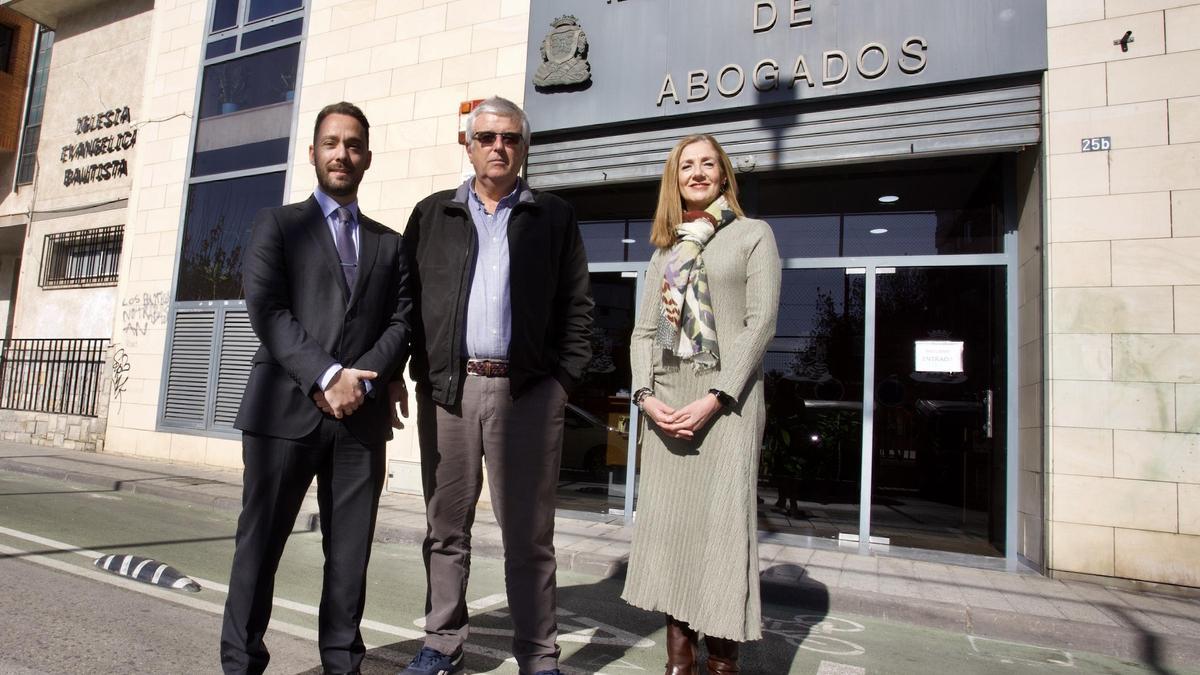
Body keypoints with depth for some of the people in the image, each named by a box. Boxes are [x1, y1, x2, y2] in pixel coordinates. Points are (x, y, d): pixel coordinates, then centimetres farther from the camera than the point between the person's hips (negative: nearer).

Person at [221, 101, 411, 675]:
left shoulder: (390, 243, 17)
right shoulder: (277, 224, 10)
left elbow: (401, 323, 8)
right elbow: (266, 310, -4)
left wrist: (359, 380, -9)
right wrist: (327, 375, -14)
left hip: (361, 416, 2)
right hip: (286, 409, -2)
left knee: (350, 555, 6)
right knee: (259, 546, 4)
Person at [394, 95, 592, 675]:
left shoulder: (554, 218, 9)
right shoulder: (432, 214, 14)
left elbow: (575, 307, 5)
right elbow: (407, 298, 10)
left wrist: (564, 378, -3)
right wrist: (419, 372, 2)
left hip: (527, 391, -2)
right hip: (447, 388, 2)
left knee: (528, 533, 4)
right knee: (446, 527, 11)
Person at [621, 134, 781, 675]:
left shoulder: (752, 234, 6)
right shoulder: (665, 249, 18)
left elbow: (760, 322, -6)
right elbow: (644, 331, 13)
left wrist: (712, 401, -15)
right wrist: (645, 395, -4)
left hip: (726, 398, -4)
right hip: (666, 402, 4)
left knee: (721, 523, -5)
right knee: (666, 523, 3)